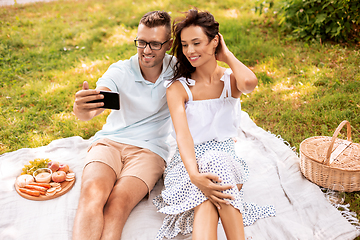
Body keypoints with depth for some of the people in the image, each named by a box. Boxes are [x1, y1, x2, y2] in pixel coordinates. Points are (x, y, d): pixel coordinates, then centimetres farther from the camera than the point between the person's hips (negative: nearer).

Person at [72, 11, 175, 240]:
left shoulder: (177, 70, -1)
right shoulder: (120, 71, -4)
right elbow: (94, 103, -21)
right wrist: (82, 108, -45)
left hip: (149, 150, 0)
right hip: (109, 142, 1)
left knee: (118, 203, -29)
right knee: (92, 194, -30)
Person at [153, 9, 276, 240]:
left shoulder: (231, 79, 2)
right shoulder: (177, 88, -3)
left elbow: (250, 82, -26)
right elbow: (183, 134, -19)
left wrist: (227, 55, -6)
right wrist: (194, 174, -38)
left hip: (226, 157, 1)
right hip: (189, 160, -1)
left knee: (217, 162, -37)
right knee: (206, 202, -36)